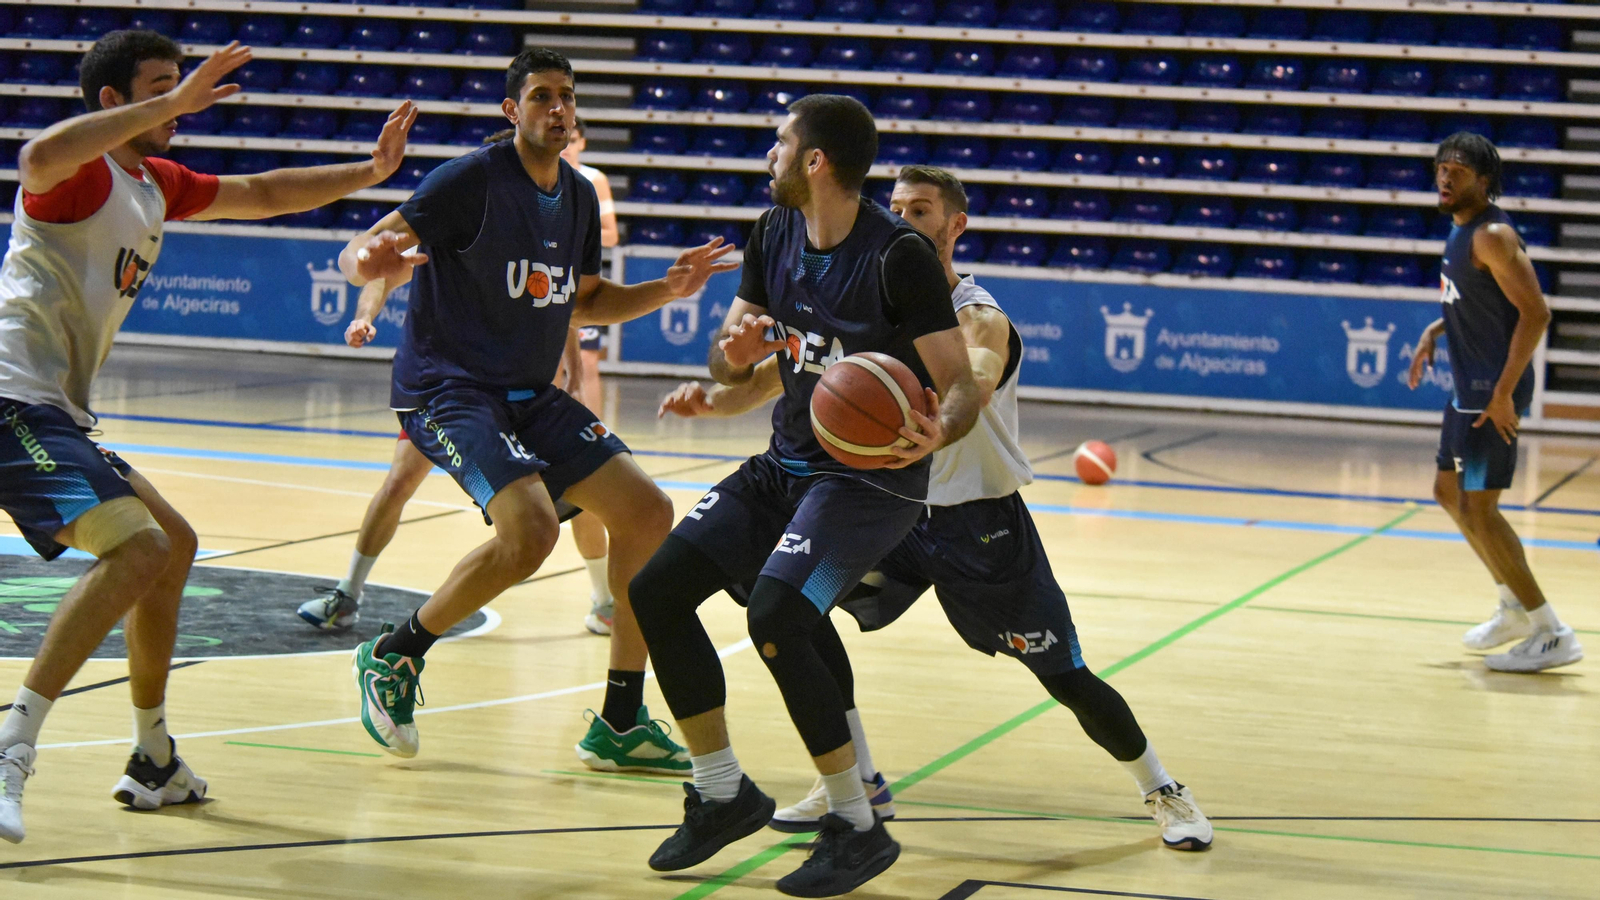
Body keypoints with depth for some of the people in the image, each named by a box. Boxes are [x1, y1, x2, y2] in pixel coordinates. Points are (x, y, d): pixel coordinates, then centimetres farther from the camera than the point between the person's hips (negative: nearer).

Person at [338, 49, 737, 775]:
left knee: (647, 512, 0)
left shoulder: (580, 198, 9)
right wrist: (367, 260, -41)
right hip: (446, 387, -8)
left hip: (530, 395, 8)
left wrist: (668, 291, 8)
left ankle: (620, 725, 8)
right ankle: (393, 655, -5)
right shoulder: (473, 179, -13)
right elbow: (361, 251, -17)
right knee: (531, 529, -28)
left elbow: (582, 304, 23)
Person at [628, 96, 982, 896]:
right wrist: (735, 354, -15)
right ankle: (724, 793, 14)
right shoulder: (775, 235, 3)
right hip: (787, 464, 8)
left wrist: (936, 432, -41)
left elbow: (963, 387, -19)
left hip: (873, 478, -8)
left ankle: (857, 828, -11)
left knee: (774, 620, -26)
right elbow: (727, 362, 10)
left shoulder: (900, 255, -19)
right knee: (656, 590, 0)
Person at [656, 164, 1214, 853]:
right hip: (899, 508, 5)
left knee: (1067, 678, -3)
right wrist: (713, 400, -23)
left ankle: (1161, 790, 23)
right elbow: (781, 372, -2)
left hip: (984, 525, -5)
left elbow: (972, 388, -42)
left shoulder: (980, 319, -19)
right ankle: (858, 784, -3)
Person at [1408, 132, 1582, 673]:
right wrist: (1434, 333, 12)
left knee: (1478, 508, -11)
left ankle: (1553, 636, -8)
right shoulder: (1461, 229, 11)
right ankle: (1516, 608, 32)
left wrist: (1503, 394, -25)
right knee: (1449, 492, 20)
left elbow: (1536, 312, -25)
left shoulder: (1492, 236, -19)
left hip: (1494, 393, -11)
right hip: (1469, 387, 11)